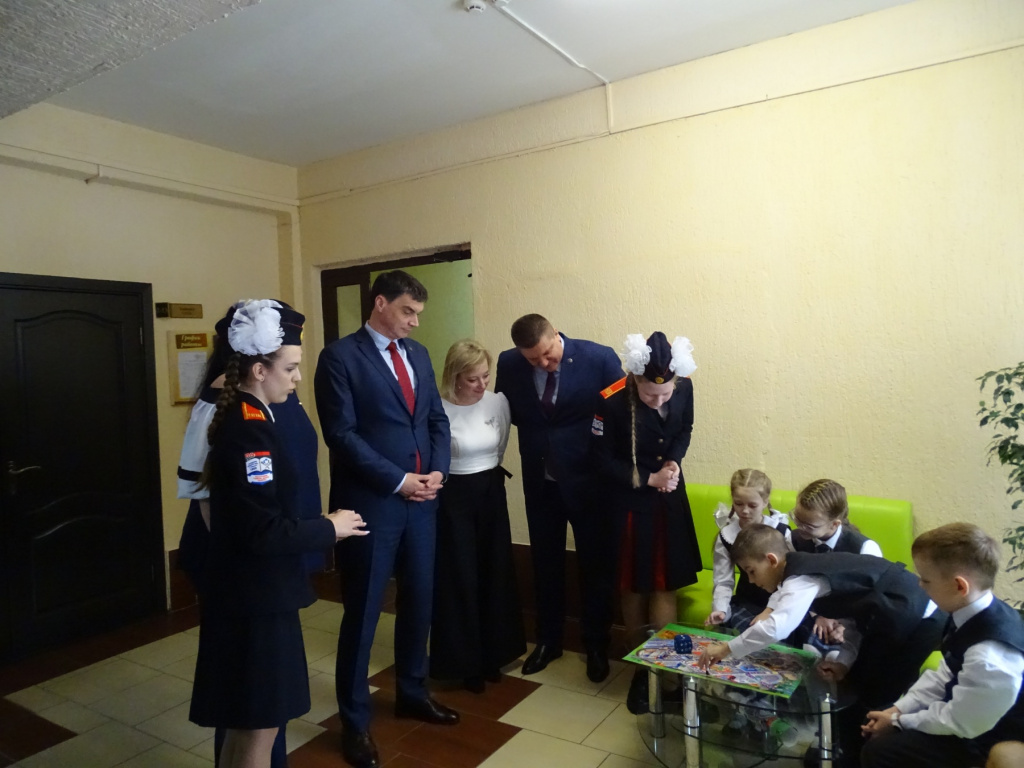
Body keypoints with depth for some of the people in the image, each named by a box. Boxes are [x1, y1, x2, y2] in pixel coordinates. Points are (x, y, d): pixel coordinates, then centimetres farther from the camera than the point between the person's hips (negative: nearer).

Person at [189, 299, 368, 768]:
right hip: (255, 597, -10)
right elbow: (263, 533, -26)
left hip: (249, 590, 10)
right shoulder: (248, 430, -23)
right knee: (259, 723, 8)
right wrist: (329, 528, -14)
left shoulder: (241, 418, 7)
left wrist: (317, 526, 6)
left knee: (246, 720, 25)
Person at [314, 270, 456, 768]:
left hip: (422, 500, 6)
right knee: (363, 613, 7)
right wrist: (398, 480, -16)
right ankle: (355, 721, 25)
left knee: (419, 601, 18)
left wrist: (437, 470, -5)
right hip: (370, 502, -6)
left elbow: (437, 418, 11)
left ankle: (412, 693, 39)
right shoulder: (340, 357, -9)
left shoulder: (418, 354, 11)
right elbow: (342, 434, -16)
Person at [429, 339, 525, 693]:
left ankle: (492, 655, 30)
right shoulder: (438, 411, -18)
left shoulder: (499, 402, -3)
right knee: (459, 578, 4)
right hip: (452, 497, -4)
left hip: (491, 493, 5)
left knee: (494, 573, 12)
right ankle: (465, 662, 22)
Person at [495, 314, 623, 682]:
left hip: (587, 478, -2)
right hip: (539, 479, 3)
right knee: (545, 562, 16)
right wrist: (534, 436, -4)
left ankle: (596, 645, 30)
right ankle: (548, 639, 35)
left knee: (595, 563, 11)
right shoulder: (508, 364, -9)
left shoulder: (599, 358, -17)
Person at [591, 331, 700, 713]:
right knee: (634, 588, 9)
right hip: (629, 502, -3)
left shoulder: (684, 388, -14)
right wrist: (648, 479, -19)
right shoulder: (611, 401, -26)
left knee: (665, 585, 5)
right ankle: (641, 670, 27)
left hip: (669, 499, 3)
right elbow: (603, 462, -15)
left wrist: (673, 462, -12)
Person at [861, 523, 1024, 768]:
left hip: (984, 740, -8)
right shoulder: (983, 614, -11)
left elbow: (959, 723, -25)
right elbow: (945, 676, 1)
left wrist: (899, 722, -12)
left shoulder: (990, 659, -38)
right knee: (875, 724, 12)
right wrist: (898, 709, -3)